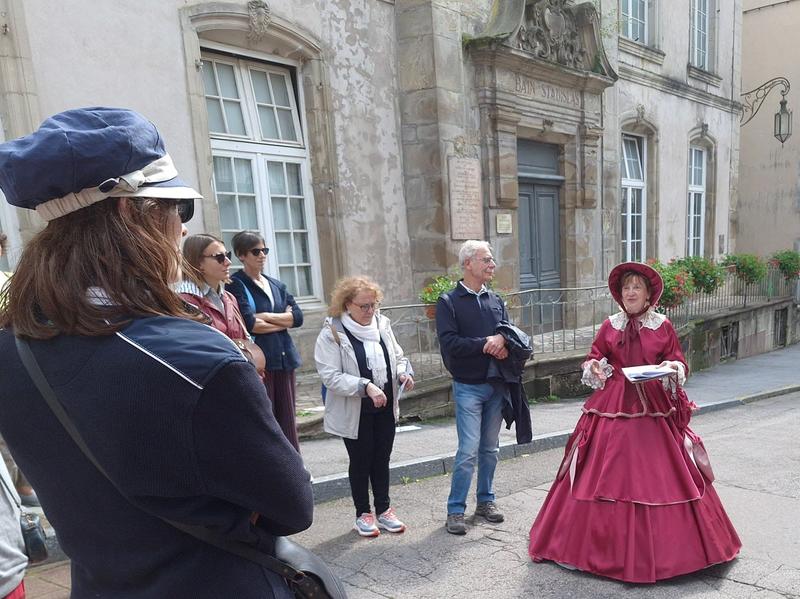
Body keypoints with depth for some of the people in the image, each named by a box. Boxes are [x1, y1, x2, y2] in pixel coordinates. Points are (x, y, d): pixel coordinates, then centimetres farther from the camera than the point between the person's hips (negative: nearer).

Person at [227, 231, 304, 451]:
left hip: (285, 359, 6)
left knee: (288, 423, 8)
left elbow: (298, 316, 5)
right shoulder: (236, 285, -2)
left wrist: (266, 316, -9)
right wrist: (283, 320, -2)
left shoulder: (277, 285, 17)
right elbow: (250, 324, -15)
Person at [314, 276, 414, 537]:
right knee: (360, 462, 12)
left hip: (386, 408, 4)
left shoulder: (382, 324, 1)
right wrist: (366, 386, -28)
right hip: (355, 412, -4)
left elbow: (397, 356, 11)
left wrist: (404, 372, -10)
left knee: (382, 459, 16)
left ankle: (384, 510, 32)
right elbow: (331, 376, -20)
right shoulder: (332, 333, -15)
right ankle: (363, 514, 29)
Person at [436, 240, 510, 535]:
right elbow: (449, 342, -17)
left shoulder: (496, 300, 11)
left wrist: (501, 339, -14)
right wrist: (485, 344, -17)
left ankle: (486, 500, 28)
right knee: (469, 450, -7)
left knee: (490, 448, 14)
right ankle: (455, 509, 6)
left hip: (496, 385, 5)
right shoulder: (449, 302, -6)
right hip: (468, 386, -5)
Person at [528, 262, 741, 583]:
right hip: (613, 408, 1)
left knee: (657, 477, 1)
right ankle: (609, 544, 19)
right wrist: (594, 367, -10)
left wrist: (672, 368, -17)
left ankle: (659, 548, 19)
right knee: (606, 476, 3)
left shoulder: (663, 326, 2)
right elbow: (592, 358, 12)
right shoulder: (609, 326, 6)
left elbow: (680, 363, 4)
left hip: (654, 410, -1)